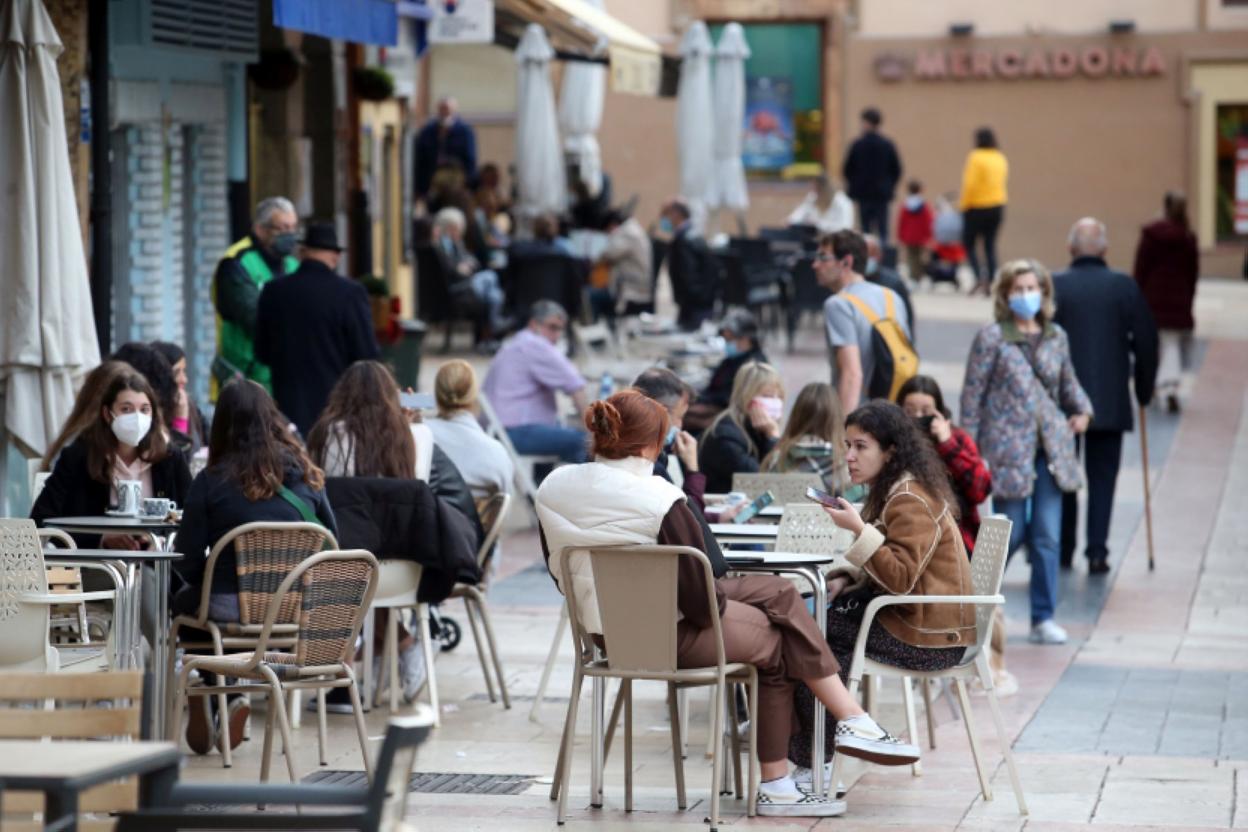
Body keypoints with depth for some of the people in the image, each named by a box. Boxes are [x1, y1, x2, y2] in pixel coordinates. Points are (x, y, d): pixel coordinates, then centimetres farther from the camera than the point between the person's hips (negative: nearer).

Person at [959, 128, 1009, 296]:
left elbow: (970, 184, -18)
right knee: (991, 246, 10)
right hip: (997, 206, 5)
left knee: (969, 244, 8)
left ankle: (979, 275, -12)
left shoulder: (975, 157, -13)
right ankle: (991, 283, 3)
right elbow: (1003, 180, 9)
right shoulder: (1001, 159, 5)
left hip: (977, 208, -5)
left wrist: (964, 204, -7)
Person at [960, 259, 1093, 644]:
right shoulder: (991, 338, -5)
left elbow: (1068, 382, 23)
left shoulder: (1056, 337, 9)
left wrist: (1082, 409, 2)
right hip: (1008, 447, -4)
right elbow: (972, 396, -4)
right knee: (1012, 532, -1)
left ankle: (1044, 619, 10)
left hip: (1051, 447, 4)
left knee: (1048, 536, 2)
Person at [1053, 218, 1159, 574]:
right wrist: (1144, 389, 12)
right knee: (1102, 478, 6)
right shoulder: (1125, 287, -3)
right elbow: (1146, 341, -1)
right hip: (1111, 404, 0)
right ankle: (1097, 551, -1)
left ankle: (1063, 550, 16)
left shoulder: (1053, 286, -6)